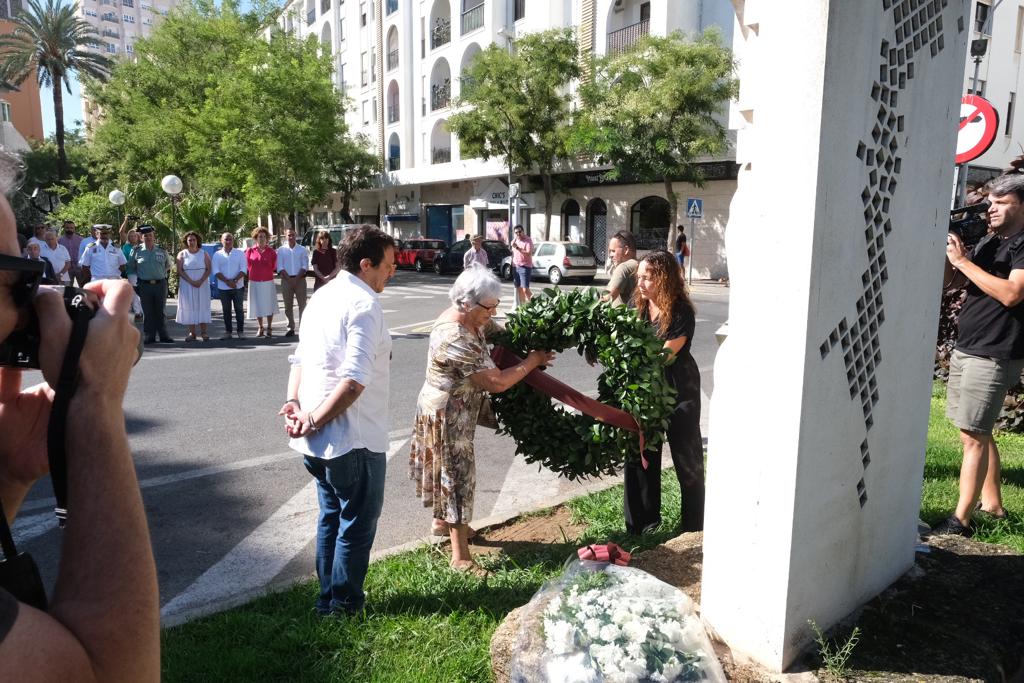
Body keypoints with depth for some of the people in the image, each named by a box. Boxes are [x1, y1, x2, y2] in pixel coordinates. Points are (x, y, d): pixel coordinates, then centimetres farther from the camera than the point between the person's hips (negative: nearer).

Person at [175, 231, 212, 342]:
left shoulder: (204, 254, 6)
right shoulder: (182, 254, 5)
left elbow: (209, 269, -1)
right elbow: (180, 270, -3)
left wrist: (201, 281, -15)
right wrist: (191, 281, -14)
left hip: (202, 285, 0)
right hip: (187, 285, 0)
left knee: (202, 306, -1)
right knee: (189, 307, -2)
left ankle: (203, 332, 2)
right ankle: (192, 333, 1)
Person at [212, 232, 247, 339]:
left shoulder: (239, 253, 5)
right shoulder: (217, 255, 7)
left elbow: (243, 269, -3)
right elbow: (216, 271, -1)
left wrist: (235, 280, -16)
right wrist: (227, 281, -14)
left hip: (238, 287, -1)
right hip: (223, 287, 1)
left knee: (238, 309, 1)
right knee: (226, 310, 5)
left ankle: (241, 331, 5)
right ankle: (228, 332, 10)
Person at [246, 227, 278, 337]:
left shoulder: (271, 252, 1)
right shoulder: (250, 251, 2)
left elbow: (274, 267, 7)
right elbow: (247, 266, 9)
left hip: (268, 282, -1)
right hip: (254, 282, 1)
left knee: (269, 305, 2)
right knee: (257, 306, 7)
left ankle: (269, 328, 14)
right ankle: (260, 328, 20)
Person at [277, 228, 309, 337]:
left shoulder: (302, 249, 7)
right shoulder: (281, 250, 8)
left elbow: (305, 266, 1)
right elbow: (280, 268, 1)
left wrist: (296, 278, -11)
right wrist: (289, 279, -11)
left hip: (300, 279, -1)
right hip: (286, 279, 1)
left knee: (302, 304, -4)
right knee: (288, 305, 2)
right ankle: (290, 328, 8)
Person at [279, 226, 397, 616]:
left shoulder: (322, 297, 11)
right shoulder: (364, 305, -19)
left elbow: (301, 358, 12)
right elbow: (355, 379, -27)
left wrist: (294, 402, -1)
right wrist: (316, 420, -19)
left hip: (318, 440, 9)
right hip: (354, 438, -9)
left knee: (332, 515, 22)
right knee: (358, 523, 9)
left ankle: (328, 599, 35)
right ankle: (345, 605, 23)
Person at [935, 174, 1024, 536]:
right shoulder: (988, 242, 16)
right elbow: (947, 278, 12)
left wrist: (963, 260, -20)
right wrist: (942, 249, -7)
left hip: (994, 356, -8)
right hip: (966, 349, 8)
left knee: (973, 436, -8)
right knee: (979, 433, 14)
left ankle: (960, 520, -4)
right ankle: (992, 505, 26)